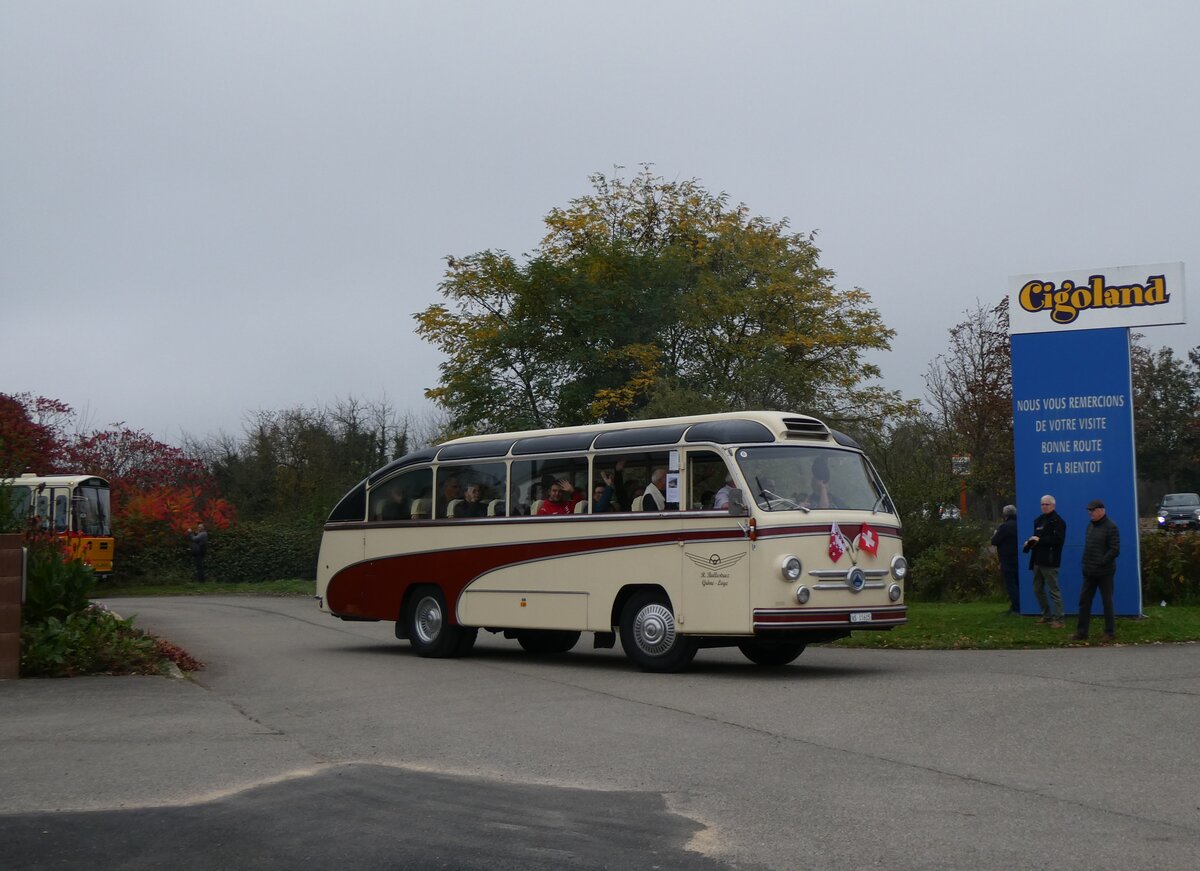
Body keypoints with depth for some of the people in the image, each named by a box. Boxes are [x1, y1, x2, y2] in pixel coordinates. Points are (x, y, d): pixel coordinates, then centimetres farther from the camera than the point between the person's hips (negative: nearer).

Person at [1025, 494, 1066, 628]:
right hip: (1038, 560, 9)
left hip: (1050, 561, -9)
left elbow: (1058, 540, -20)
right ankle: (1046, 615, 26)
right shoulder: (1039, 520, 17)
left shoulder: (1058, 521, -9)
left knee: (1053, 590, -7)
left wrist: (1039, 540, -20)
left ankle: (1058, 619, -5)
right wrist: (1029, 542, 3)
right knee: (1038, 589, 14)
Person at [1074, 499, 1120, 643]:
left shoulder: (1111, 527, -11)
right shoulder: (1091, 526, 13)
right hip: (1089, 572, 8)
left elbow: (1115, 550, -16)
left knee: (1107, 602, 2)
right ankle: (1081, 632, 12)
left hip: (1104, 572, -8)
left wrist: (1100, 563, -18)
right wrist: (1085, 564, 9)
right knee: (1084, 600, 7)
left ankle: (1110, 632, 12)